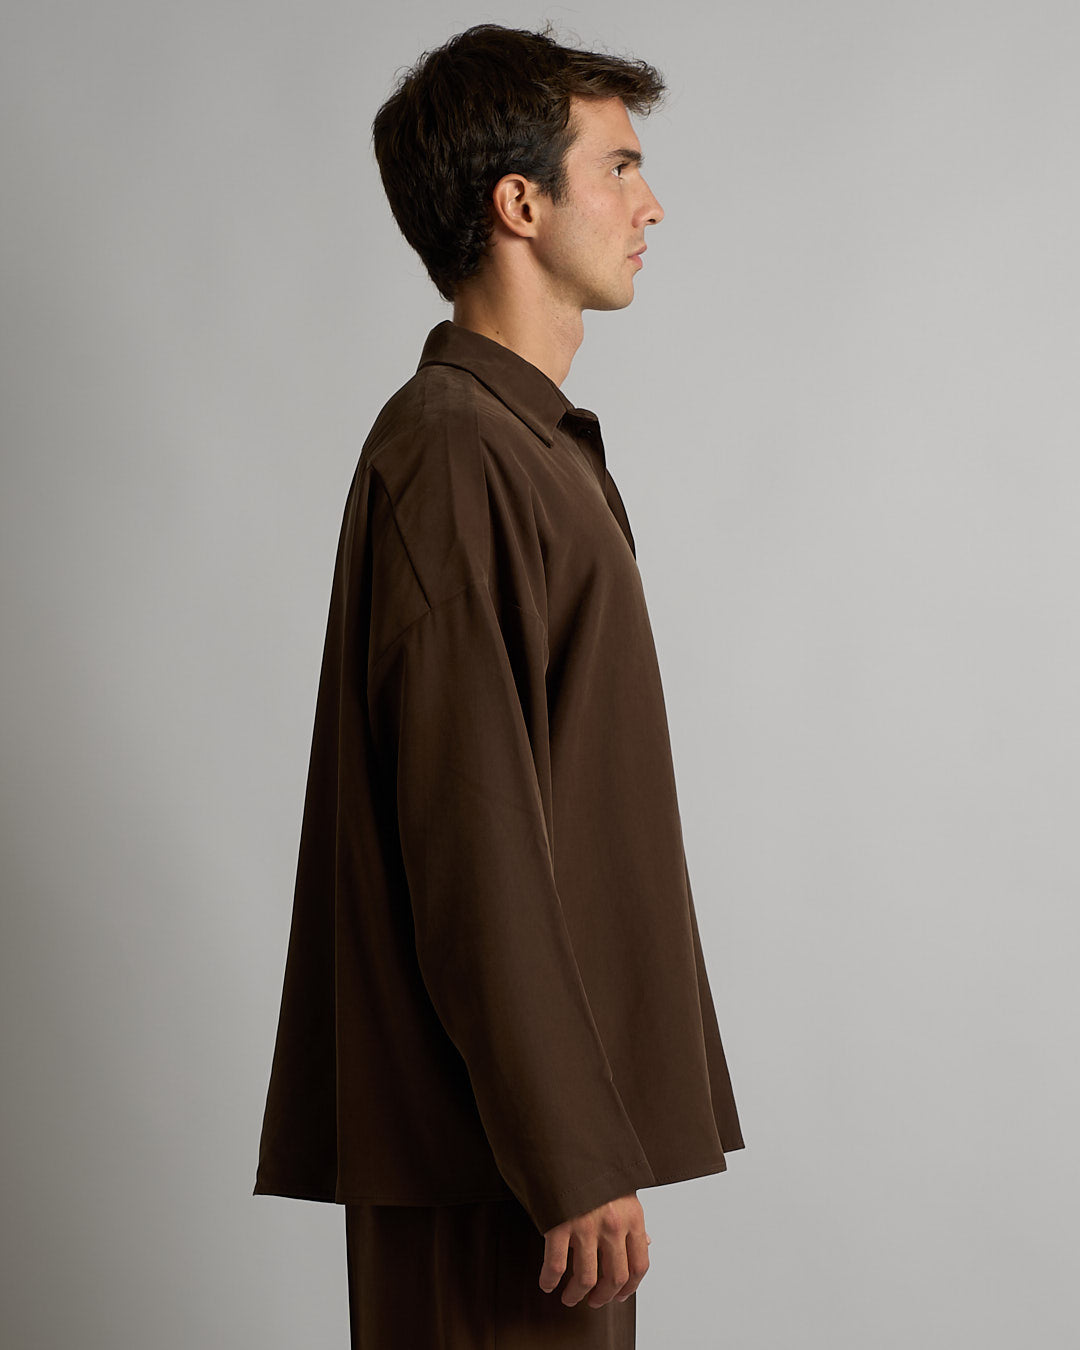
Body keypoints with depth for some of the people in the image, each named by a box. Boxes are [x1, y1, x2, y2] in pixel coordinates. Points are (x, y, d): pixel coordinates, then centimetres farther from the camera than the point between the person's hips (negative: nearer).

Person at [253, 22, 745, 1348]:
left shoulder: (531, 444, 17)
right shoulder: (453, 455, -16)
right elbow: (471, 841, -21)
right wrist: (576, 1158, -21)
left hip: (558, 1100, 10)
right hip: (499, 1142, -10)